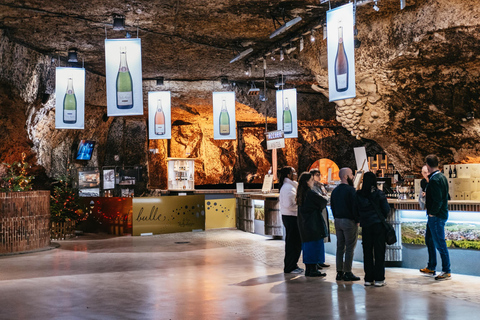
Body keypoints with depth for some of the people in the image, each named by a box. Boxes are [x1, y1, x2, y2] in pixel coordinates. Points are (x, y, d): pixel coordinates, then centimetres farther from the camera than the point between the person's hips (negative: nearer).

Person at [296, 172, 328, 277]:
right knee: (315, 245, -2)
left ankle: (308, 269, 17)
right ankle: (313, 270, 0)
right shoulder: (310, 193, -16)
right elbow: (323, 202, -12)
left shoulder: (301, 193, 9)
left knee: (307, 245, 12)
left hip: (304, 224, 8)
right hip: (313, 224, -8)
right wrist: (320, 207, 8)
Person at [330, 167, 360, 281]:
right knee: (350, 248, -2)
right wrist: (357, 220, -6)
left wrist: (336, 218, 17)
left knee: (340, 247, 11)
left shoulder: (335, 190, 11)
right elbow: (354, 206, -16)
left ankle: (339, 272, 14)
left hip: (338, 221, 8)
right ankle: (347, 273, -1)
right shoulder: (350, 190, -13)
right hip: (349, 221, -8)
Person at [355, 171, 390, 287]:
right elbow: (386, 209, -2)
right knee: (379, 251, 2)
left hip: (365, 226, 3)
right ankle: (379, 279, 2)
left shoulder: (358, 195, 0)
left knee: (367, 251, 8)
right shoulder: (379, 194, -7)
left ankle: (368, 279, 11)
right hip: (378, 225, -3)